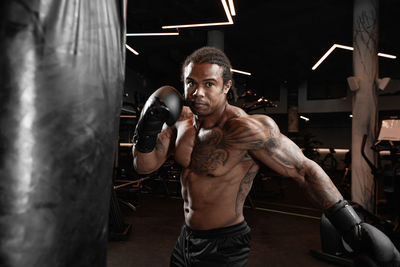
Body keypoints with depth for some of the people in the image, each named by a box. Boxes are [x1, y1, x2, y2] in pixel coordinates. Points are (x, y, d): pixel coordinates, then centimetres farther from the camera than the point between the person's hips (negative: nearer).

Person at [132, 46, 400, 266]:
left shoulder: (244, 129, -27)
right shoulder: (180, 118, -6)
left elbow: (304, 169, -21)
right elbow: (145, 165, -3)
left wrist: (355, 228, -24)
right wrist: (147, 130, -22)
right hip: (187, 238, 7)